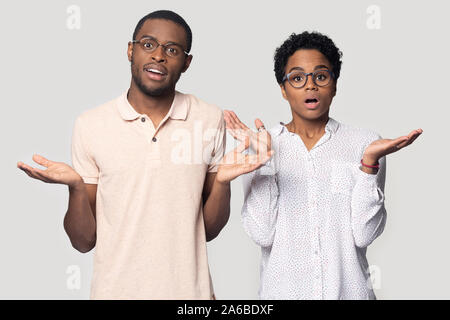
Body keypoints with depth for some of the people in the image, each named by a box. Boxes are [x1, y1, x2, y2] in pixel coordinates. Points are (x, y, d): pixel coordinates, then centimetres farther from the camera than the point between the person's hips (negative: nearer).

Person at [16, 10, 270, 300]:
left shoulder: (210, 120, -3)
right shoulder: (91, 125, -7)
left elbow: (209, 230, 1)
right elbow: (84, 241, -3)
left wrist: (222, 181, -15)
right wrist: (76, 187, -19)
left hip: (190, 289, 1)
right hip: (115, 289, -1)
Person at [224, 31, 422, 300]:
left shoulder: (364, 143, -4)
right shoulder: (265, 144, -3)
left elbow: (364, 234, -10)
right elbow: (262, 234, -12)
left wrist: (369, 162, -19)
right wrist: (262, 156, -17)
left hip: (348, 289, 0)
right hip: (283, 289, 0)